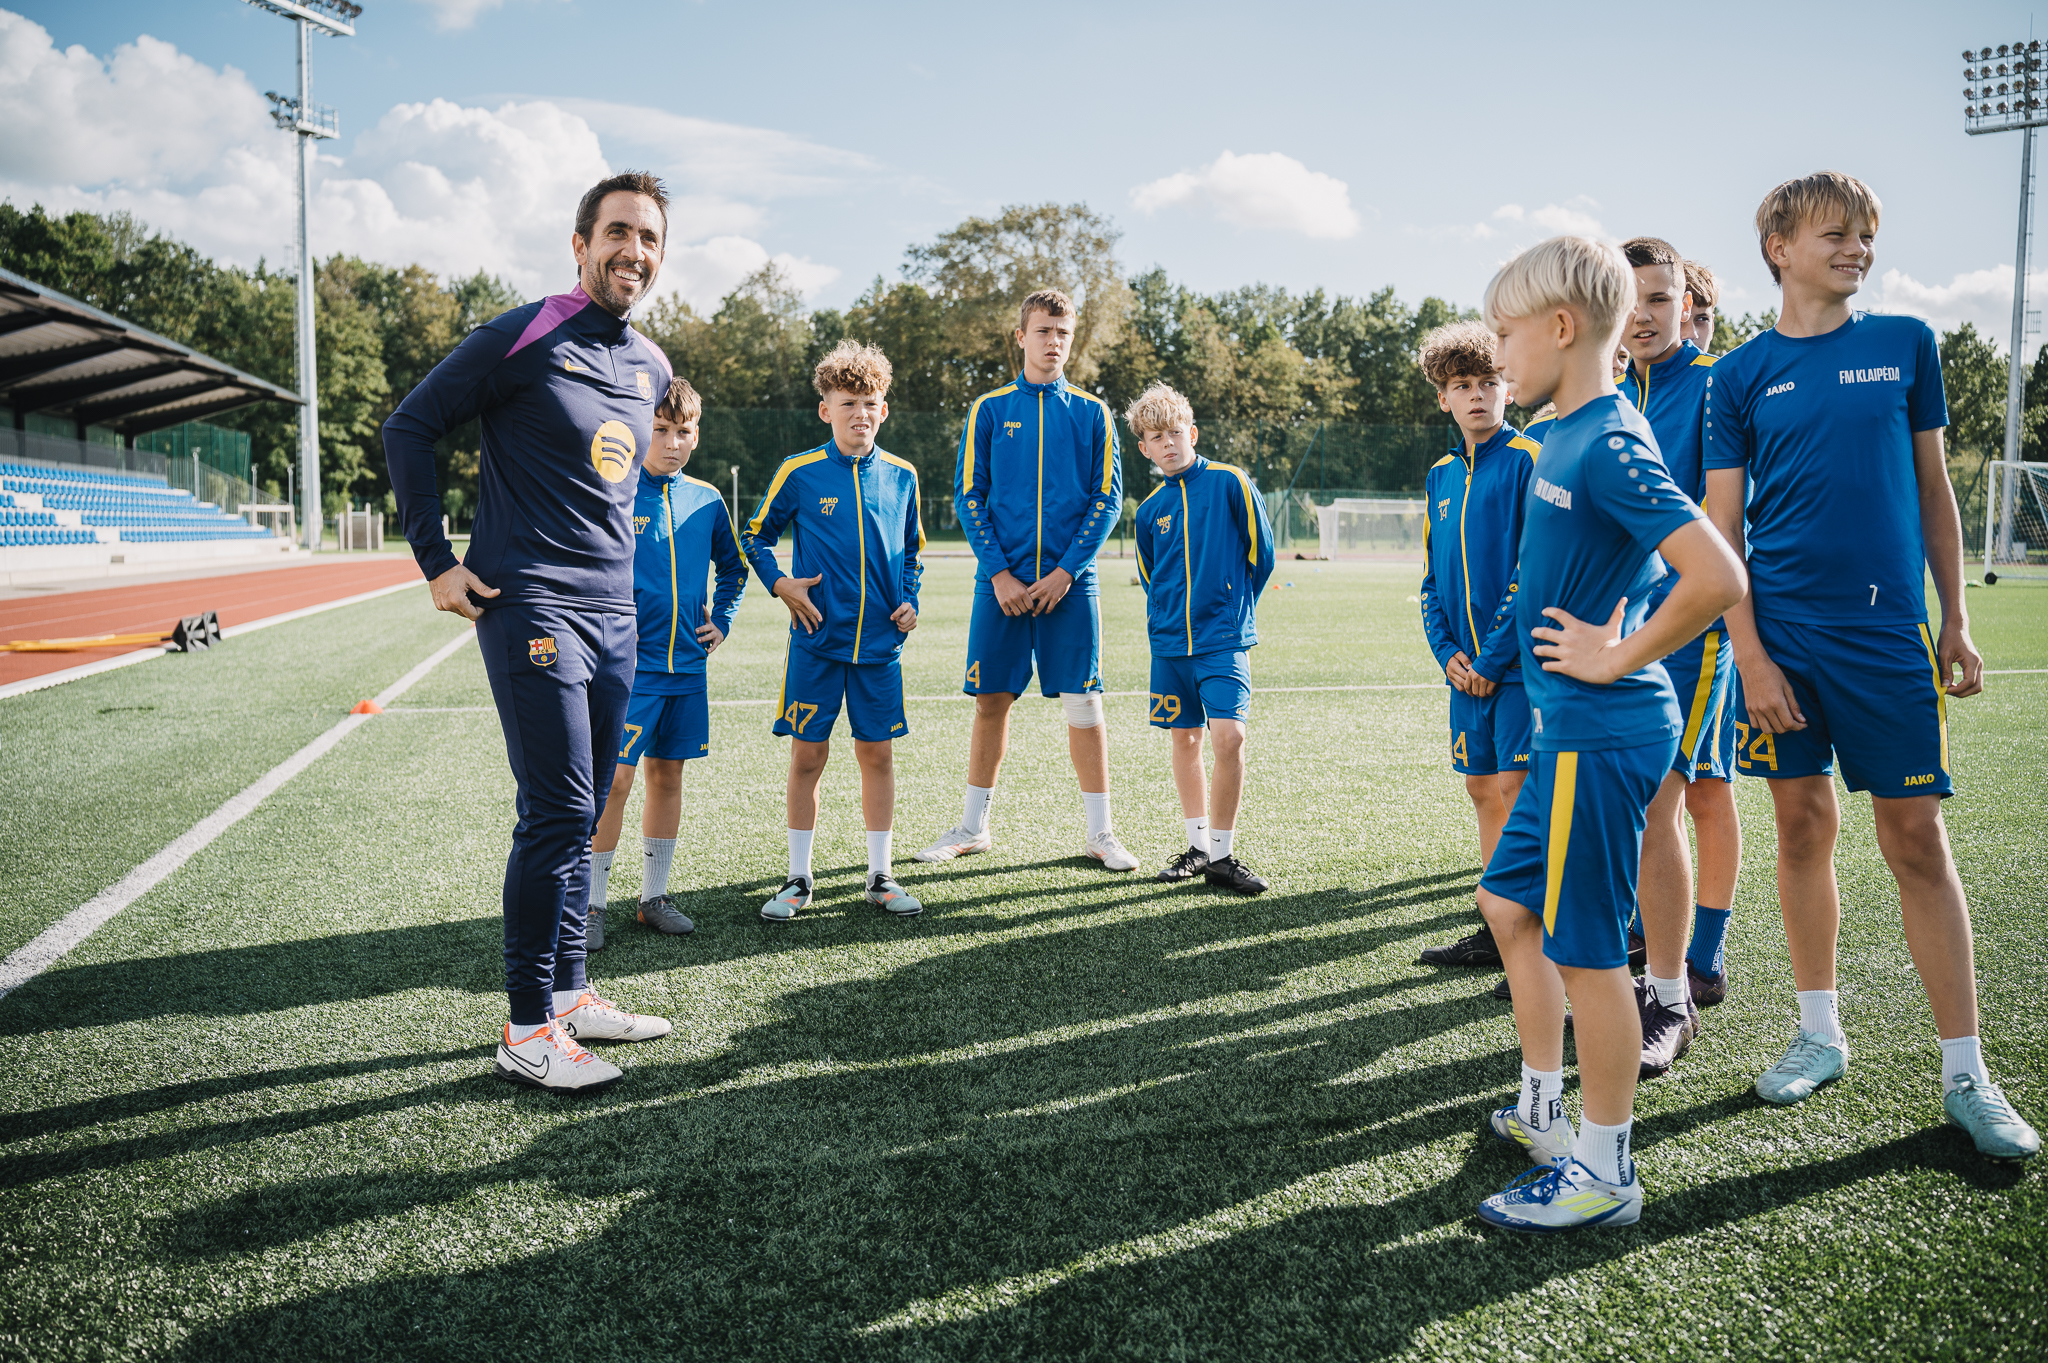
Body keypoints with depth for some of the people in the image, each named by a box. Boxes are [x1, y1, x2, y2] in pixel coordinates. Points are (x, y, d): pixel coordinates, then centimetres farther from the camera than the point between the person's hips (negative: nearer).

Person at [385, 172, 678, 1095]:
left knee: (580, 814, 12)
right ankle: (527, 1029, 0)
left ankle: (567, 992, 23)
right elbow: (409, 427, -3)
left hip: (615, 613, 7)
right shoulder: (522, 339, -7)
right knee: (558, 812, -10)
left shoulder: (651, 366, 14)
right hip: (530, 604, -7)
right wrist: (436, 561, -6)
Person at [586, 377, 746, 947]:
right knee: (614, 780, -5)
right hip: (626, 665, -5)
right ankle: (591, 904, 7)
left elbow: (734, 567, 23)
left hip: (687, 664, 5)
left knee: (668, 774, 11)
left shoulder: (706, 500, 8)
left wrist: (722, 620, 12)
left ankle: (654, 895, 22)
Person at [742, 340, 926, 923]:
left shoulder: (901, 476, 6)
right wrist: (780, 583, -8)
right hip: (816, 641, -2)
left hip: (880, 641, 2)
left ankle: (880, 875, 18)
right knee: (807, 756, 3)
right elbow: (755, 538, 8)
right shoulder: (800, 473, -2)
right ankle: (798, 878, 16)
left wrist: (909, 601, 4)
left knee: (877, 753, 7)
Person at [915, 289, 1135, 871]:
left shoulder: (1092, 413, 6)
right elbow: (968, 496, 3)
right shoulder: (989, 409, 6)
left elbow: (1107, 500, 2)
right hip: (1000, 579, 0)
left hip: (1069, 582, 0)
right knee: (991, 700, 6)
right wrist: (998, 571, -8)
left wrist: (1065, 571, -8)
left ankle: (1100, 832, 10)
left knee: (1083, 704, -1)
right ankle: (973, 827, 19)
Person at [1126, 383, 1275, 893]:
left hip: (1223, 640, -4)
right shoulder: (1151, 508, 8)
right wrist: (1167, 618, 13)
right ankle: (1198, 846, 23)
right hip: (1168, 642, 4)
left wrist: (1233, 606, 7)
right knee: (1184, 740, 10)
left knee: (1228, 738, -15)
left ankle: (1222, 855, -3)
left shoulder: (1229, 482, -3)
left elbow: (1260, 552, 2)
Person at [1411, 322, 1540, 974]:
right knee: (1483, 789, 11)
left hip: (1520, 658, -7)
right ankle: (1499, 934, 22)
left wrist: (1494, 655, -14)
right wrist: (1446, 650, 2)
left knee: (1516, 789, -8)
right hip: (1467, 667, 7)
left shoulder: (1528, 460, -7)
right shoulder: (1441, 476, 14)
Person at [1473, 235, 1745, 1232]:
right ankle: (1544, 1111, 32)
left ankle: (1604, 1174, 13)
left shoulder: (1610, 445, -18)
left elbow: (1717, 578, -28)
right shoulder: (1567, 436, 11)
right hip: (1569, 729, 10)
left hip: (1600, 733, -10)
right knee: (1509, 903, 18)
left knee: (1586, 947, -1)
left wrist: (1617, 658, -17)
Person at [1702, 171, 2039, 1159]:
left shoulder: (1906, 344, 8)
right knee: (1803, 826, 7)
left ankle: (1965, 1075, 9)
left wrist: (1956, 620, 6)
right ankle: (1819, 1032, 23)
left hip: (1888, 631, 0)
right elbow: (1722, 526, 1)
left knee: (1916, 839, 1)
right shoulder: (1743, 373, 3)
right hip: (1783, 633, 0)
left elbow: (1932, 489, 11)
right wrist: (1750, 653, -7)